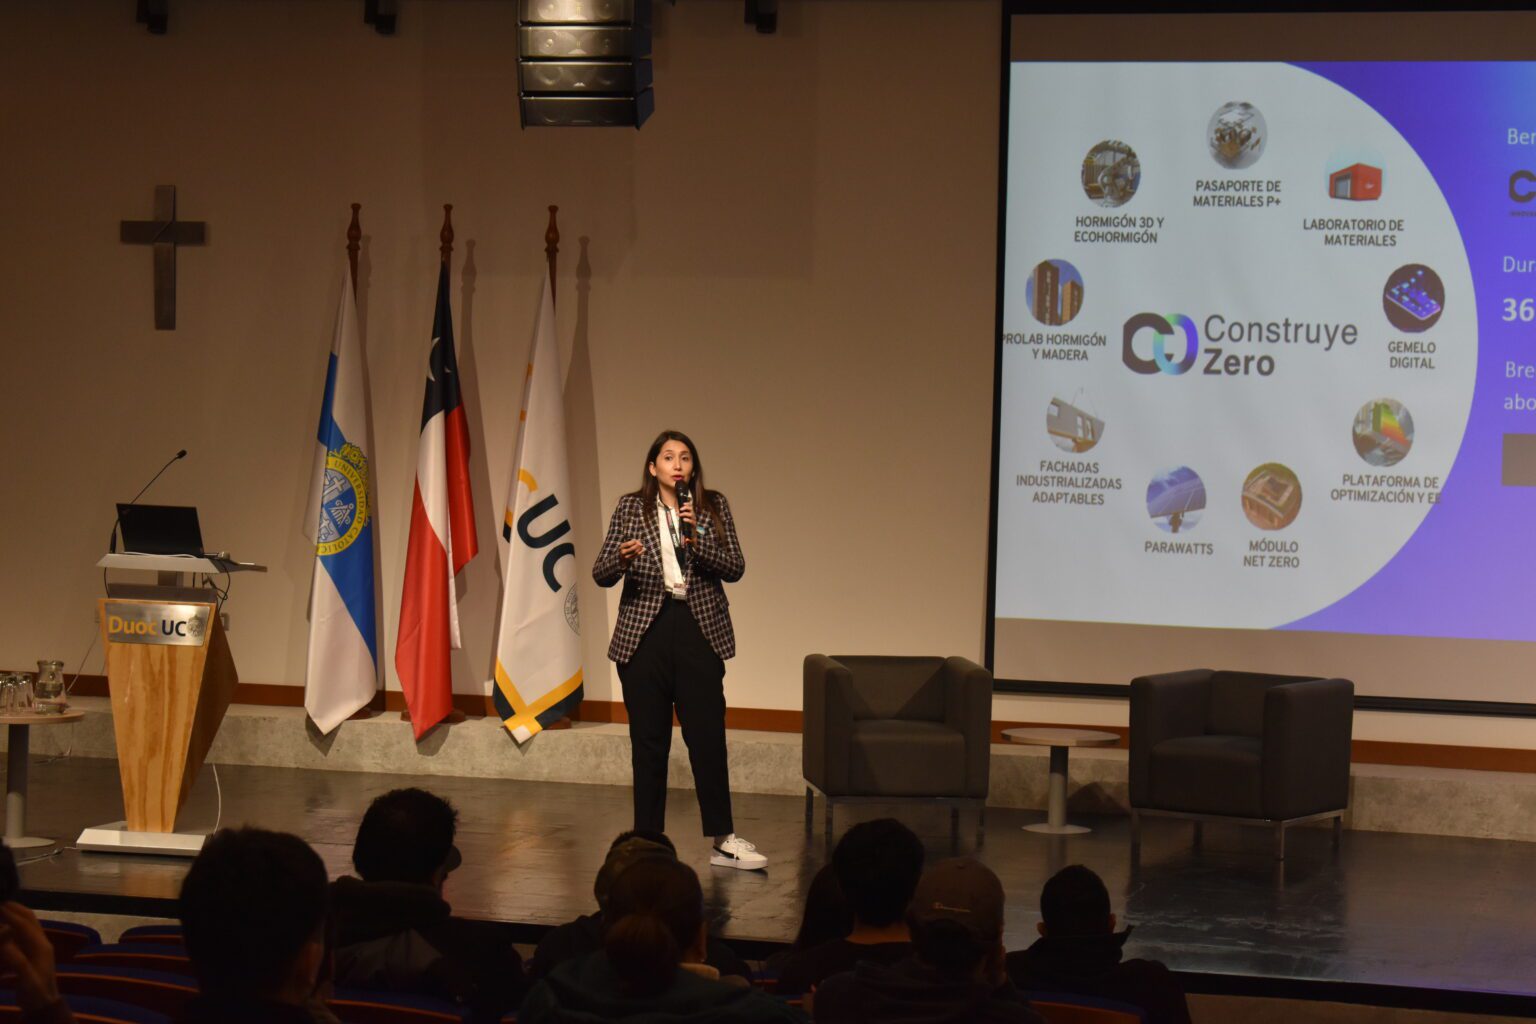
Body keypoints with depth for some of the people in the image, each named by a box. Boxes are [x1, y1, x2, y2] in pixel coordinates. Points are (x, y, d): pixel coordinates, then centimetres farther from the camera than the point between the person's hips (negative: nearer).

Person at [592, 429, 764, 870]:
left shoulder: (713, 507, 6)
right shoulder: (631, 508, 5)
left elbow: (735, 568, -1)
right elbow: (601, 573, 1)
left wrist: (697, 538, -16)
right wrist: (623, 557, -21)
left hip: (698, 631, 0)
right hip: (645, 633, 0)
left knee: (708, 736, -5)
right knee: (648, 742, 3)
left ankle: (723, 841, 0)